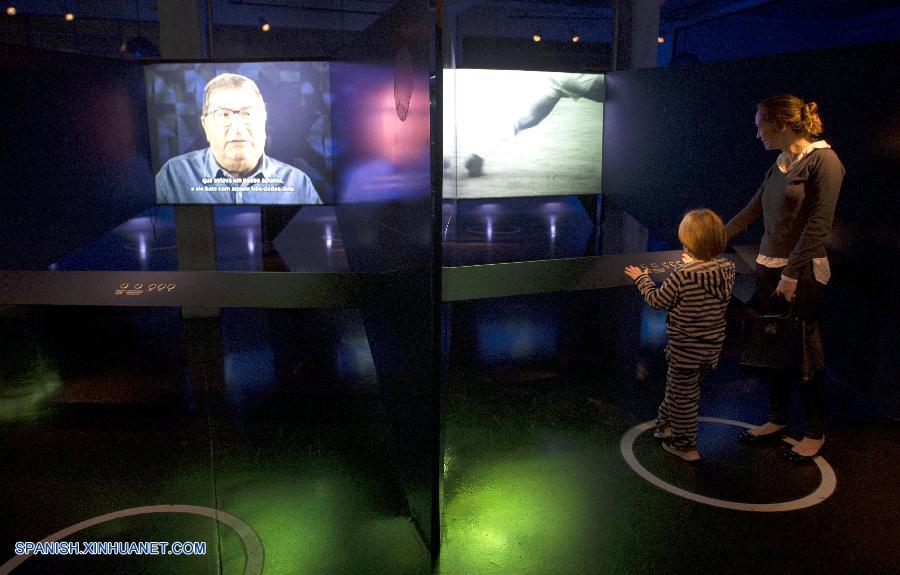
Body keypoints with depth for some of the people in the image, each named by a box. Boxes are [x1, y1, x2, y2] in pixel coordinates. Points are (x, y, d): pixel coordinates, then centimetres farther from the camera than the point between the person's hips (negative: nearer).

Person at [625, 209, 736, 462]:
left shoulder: (682, 276, -27)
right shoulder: (727, 268, -9)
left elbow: (657, 301, -13)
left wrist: (642, 279, 3)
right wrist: (694, 265, 23)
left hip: (685, 349, -6)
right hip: (712, 346, 6)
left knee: (684, 395, 11)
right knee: (677, 386, 26)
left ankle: (685, 445, 25)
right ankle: (666, 424, 43)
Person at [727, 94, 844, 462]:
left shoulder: (823, 161, -12)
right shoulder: (780, 166, 11)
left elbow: (818, 224, -16)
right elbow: (749, 213, 15)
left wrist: (791, 273, -18)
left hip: (802, 271, -7)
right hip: (768, 266, 7)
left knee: (805, 352, 2)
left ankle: (815, 433, 19)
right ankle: (777, 421, 28)